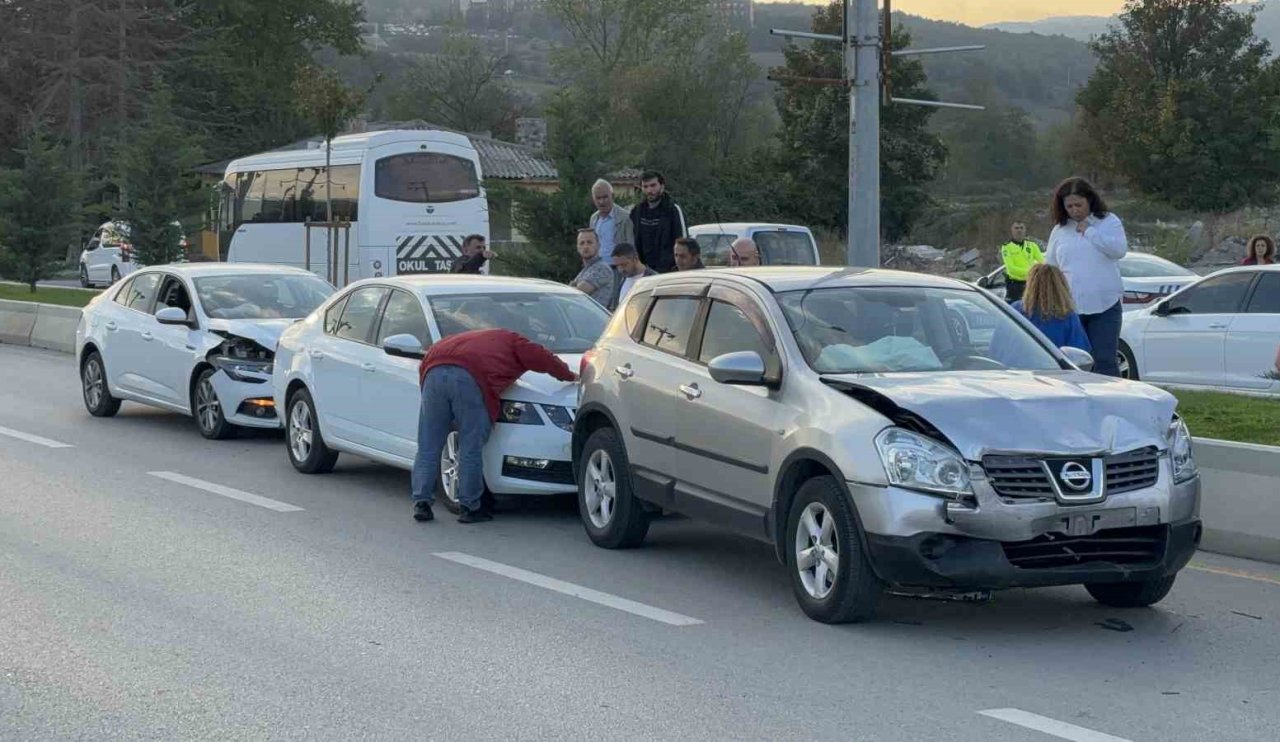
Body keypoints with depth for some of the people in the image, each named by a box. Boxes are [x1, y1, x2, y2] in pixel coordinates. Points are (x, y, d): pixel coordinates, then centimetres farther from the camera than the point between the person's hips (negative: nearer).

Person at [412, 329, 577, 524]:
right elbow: (544, 359, 25)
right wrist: (569, 376, 40)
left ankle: (422, 503, 6)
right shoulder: (513, 341, 28)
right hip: (470, 377, -5)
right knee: (470, 449, 4)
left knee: (428, 447, 9)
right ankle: (470, 507, 7)